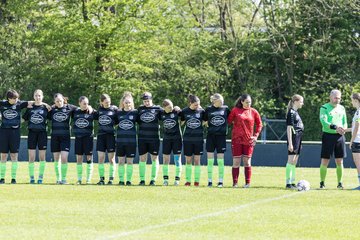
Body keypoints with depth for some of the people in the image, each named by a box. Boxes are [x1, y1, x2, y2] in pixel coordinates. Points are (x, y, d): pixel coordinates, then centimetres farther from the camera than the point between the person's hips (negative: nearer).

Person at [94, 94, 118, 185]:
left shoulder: (114, 109, -1)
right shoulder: (100, 109, 9)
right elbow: (95, 117, 20)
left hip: (111, 135, -3)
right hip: (101, 135, 3)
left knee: (111, 158, 1)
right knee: (100, 158, 1)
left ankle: (111, 178, 7)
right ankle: (101, 178, 6)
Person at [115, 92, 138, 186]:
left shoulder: (135, 112, 0)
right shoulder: (118, 113, 6)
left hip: (131, 140, -2)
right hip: (120, 140, 2)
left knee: (130, 161, 3)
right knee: (121, 161, 4)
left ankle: (129, 180, 9)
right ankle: (121, 180, 9)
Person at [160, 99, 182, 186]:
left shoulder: (177, 112, -8)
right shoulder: (162, 114, -1)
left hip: (177, 138, -2)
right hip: (166, 138, 2)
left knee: (177, 159, 0)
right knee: (165, 159, 3)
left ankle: (177, 179, 6)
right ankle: (165, 179, 10)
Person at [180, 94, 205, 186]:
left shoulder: (201, 111, -1)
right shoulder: (184, 111, -1)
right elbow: (180, 123, 9)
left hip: (198, 139, -1)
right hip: (187, 139, 1)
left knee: (197, 160, 1)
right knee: (188, 161, 5)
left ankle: (197, 180, 6)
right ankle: (188, 180, 11)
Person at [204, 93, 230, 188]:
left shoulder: (225, 108, 4)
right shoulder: (208, 109, 2)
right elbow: (204, 121, 10)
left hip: (221, 136, 0)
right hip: (211, 136, 0)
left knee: (220, 159, 1)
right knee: (210, 159, 1)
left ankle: (221, 181, 6)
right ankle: (209, 181, 7)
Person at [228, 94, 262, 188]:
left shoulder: (253, 112, 4)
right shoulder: (235, 110, -1)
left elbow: (259, 124, 11)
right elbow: (229, 121, 3)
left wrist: (256, 135, 4)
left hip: (249, 140, 1)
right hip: (237, 140, -1)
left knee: (247, 161, 3)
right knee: (236, 161, 0)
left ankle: (247, 182, 7)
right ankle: (235, 183, 4)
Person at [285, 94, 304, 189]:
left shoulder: (295, 112, 17)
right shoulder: (291, 112, -10)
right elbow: (289, 128, -15)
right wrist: (290, 143, -19)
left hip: (298, 138, 9)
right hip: (293, 138, -9)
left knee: (294, 162, 11)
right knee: (291, 161, -8)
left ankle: (292, 182, 14)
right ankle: (288, 183, -8)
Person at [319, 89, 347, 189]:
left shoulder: (342, 108, 13)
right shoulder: (324, 108, -3)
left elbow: (345, 122, 14)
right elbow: (323, 122, -16)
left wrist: (343, 128, -10)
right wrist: (335, 127, -29)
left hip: (340, 136, 4)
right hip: (328, 135, -4)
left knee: (339, 161, 6)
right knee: (325, 161, -3)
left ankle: (340, 183, 12)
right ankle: (322, 183, 3)